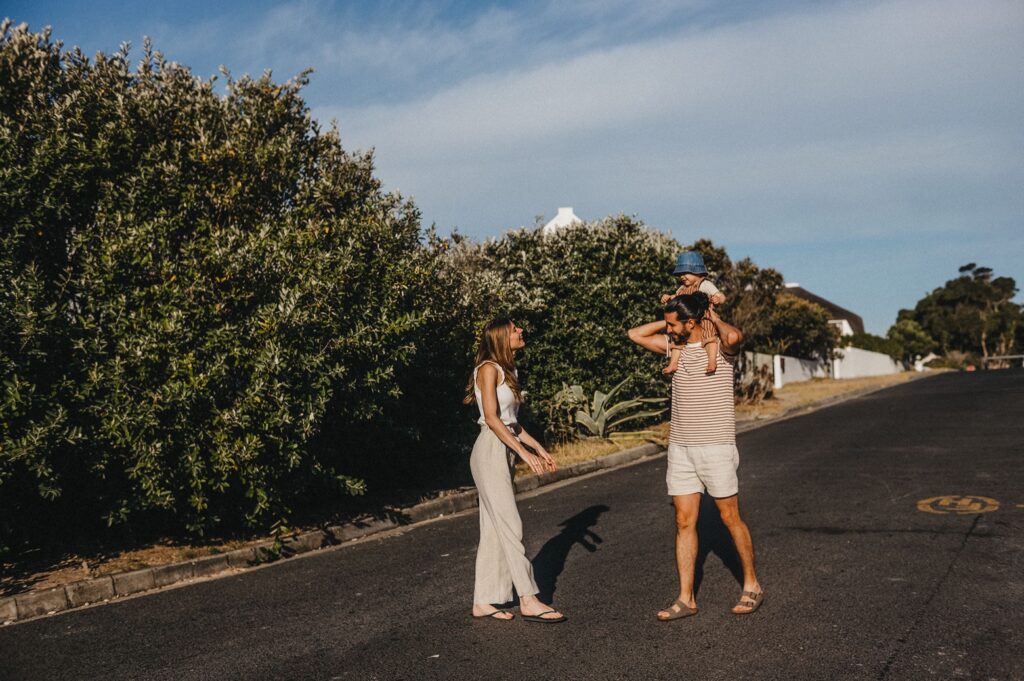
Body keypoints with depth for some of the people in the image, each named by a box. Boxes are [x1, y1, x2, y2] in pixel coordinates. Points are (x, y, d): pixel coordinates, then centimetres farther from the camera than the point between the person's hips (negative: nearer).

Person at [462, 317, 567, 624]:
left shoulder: (509, 371, 17)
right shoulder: (489, 368, -10)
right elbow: (492, 418, -17)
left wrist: (538, 447, 15)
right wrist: (524, 452, -19)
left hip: (504, 453, 9)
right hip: (490, 452, -9)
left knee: (493, 530, 9)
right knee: (511, 527, -7)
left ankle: (483, 602, 14)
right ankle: (529, 601, -2)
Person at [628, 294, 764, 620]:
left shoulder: (720, 346, -10)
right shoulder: (674, 345, 7)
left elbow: (735, 336, -34)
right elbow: (635, 334, 15)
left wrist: (716, 319, -14)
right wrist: (668, 321, 6)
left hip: (716, 446, -5)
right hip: (680, 447, 6)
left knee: (730, 518, 6)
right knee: (684, 522, 5)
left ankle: (752, 585, 25)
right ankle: (685, 598, 11)